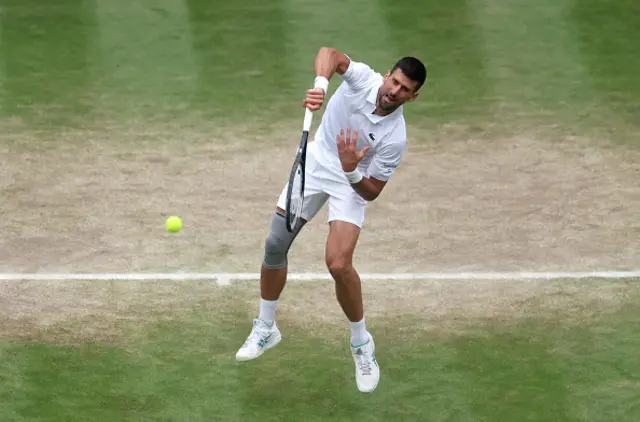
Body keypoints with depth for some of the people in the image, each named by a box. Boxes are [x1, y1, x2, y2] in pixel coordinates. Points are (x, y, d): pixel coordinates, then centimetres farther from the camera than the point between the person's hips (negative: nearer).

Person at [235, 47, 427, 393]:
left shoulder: (394, 137, -26)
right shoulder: (364, 78, -22)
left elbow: (371, 192, -19)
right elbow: (330, 54, -39)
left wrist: (351, 170, -39)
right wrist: (320, 84, -57)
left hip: (352, 181, -4)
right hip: (316, 161, 4)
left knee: (338, 264, -22)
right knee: (275, 245, 5)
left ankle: (361, 344, 3)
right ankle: (265, 328, 26)